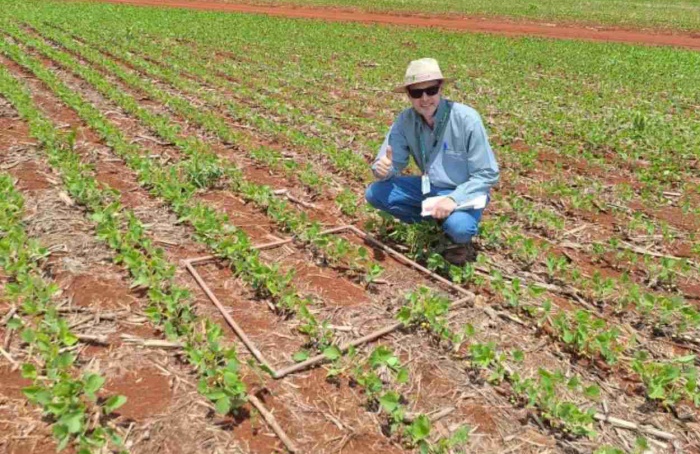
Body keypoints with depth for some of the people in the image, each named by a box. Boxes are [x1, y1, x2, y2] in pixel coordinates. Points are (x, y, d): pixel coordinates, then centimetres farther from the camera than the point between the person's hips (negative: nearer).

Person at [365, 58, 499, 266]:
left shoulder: (466, 119, -23)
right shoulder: (405, 121, -11)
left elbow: (487, 175, -19)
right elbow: (393, 163, -6)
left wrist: (454, 199, -33)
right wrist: (383, 168, -32)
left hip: (464, 192, -5)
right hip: (429, 187, 5)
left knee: (458, 226, -36)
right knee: (374, 193, -11)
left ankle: (460, 235, 3)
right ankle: (435, 220, 3)